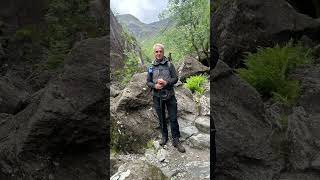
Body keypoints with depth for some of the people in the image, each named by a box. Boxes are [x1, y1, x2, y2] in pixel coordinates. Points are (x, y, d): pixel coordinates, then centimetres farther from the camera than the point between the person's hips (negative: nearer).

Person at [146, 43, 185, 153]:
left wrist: (166, 83, -21)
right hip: (157, 97, 2)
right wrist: (155, 86, -15)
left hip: (170, 96, -1)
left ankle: (176, 140, 14)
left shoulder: (169, 65, -2)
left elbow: (175, 78, -3)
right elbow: (148, 82, 6)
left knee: (173, 118, 2)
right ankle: (164, 137, 33)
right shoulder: (151, 67, 4)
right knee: (161, 118, 14)